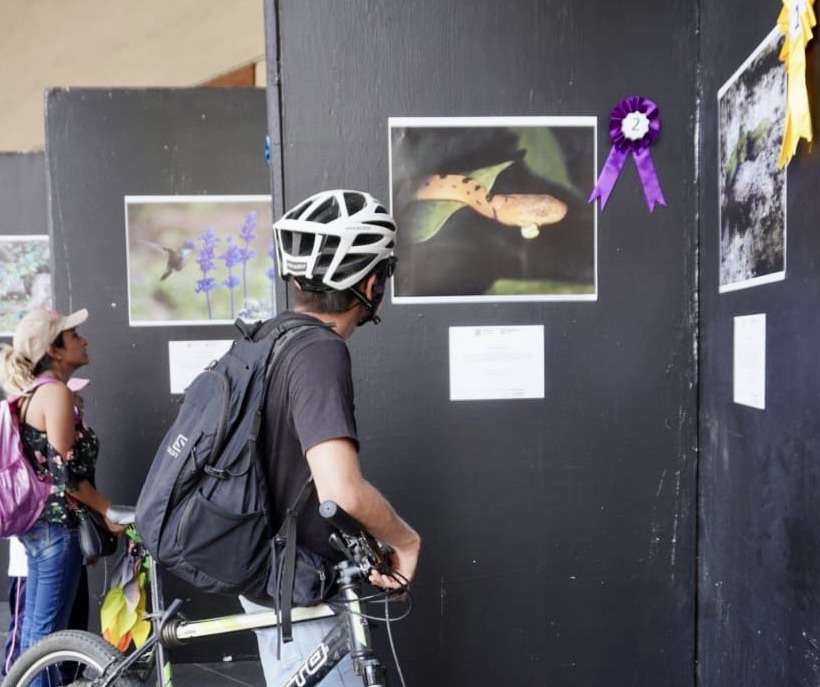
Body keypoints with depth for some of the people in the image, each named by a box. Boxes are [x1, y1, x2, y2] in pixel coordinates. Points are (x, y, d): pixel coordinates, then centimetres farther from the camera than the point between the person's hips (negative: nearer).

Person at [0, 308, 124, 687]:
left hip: (37, 521, 10)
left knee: (34, 623, 19)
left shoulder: (33, 391, 12)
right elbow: (64, 472, -22)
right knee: (48, 629, 2)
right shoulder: (56, 391, -17)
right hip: (56, 524, -10)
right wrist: (109, 511, -10)